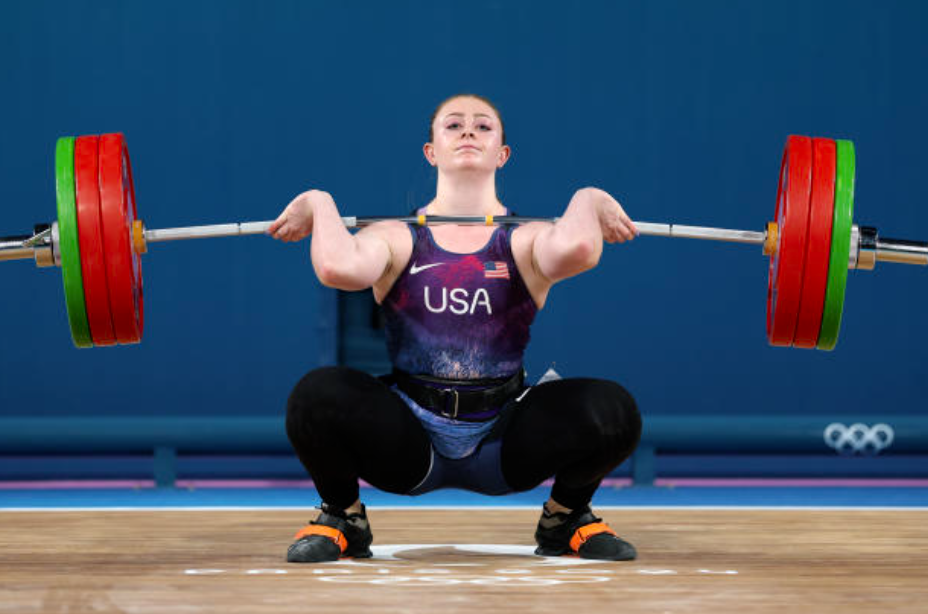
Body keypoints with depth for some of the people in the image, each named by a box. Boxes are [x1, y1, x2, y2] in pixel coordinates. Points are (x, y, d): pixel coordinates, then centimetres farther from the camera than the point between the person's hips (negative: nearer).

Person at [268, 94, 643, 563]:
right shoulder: (397, 238, 1)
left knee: (611, 411, -24)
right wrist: (320, 206, -8)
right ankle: (343, 517, 4)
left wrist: (587, 202, -9)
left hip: (502, 447, 0)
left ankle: (567, 516, 9)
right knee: (317, 397, -29)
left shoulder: (527, 240, 1)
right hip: (406, 445, 0)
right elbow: (339, 267, -23)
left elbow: (576, 250, -25)